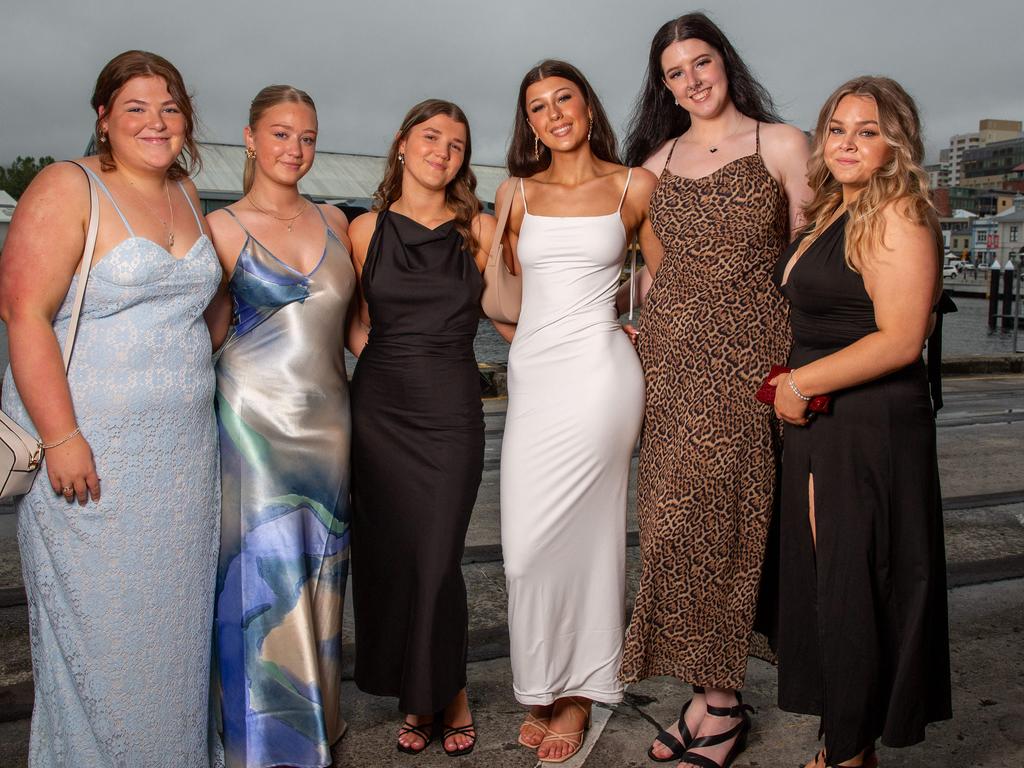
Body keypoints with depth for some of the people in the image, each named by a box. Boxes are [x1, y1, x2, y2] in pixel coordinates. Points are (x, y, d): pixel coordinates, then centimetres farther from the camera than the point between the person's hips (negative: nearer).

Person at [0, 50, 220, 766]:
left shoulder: (185, 191, 13)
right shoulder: (68, 188, -7)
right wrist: (62, 437, -19)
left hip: (185, 452, 6)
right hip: (92, 451, -6)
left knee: (173, 623, 13)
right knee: (99, 632, 3)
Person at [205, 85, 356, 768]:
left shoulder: (334, 220, 12)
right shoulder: (225, 226, 0)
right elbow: (212, 335, 3)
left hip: (327, 419, 4)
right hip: (255, 418, -4)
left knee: (319, 573, 10)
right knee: (265, 573, -1)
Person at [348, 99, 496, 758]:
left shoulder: (480, 230, 6)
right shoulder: (367, 229, 8)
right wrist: (389, 361, 6)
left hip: (451, 413, -2)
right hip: (379, 410, 2)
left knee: (437, 561, -5)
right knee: (387, 555, 5)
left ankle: (450, 694, 20)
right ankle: (418, 698, 24)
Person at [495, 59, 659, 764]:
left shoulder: (635, 186, 4)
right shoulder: (516, 192, 11)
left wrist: (641, 334, 4)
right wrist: (534, 331, 14)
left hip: (599, 373, -3)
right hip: (532, 375, 4)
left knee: (572, 535, -5)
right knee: (528, 542, 3)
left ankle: (578, 693, 14)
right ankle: (546, 687, 22)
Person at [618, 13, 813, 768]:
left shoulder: (781, 144, 3)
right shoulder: (657, 161, 13)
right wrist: (646, 340, 10)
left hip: (751, 356, -4)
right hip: (674, 356, 4)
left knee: (726, 519, -3)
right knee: (676, 518, 3)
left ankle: (722, 702, 11)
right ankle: (709, 691, 16)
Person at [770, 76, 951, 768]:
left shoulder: (897, 216, -12)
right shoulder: (830, 214, 15)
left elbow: (899, 340, -19)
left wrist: (799, 384, -13)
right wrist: (792, 390, 8)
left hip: (872, 428, -8)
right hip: (818, 426, 8)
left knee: (853, 590, 2)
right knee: (822, 581, 12)